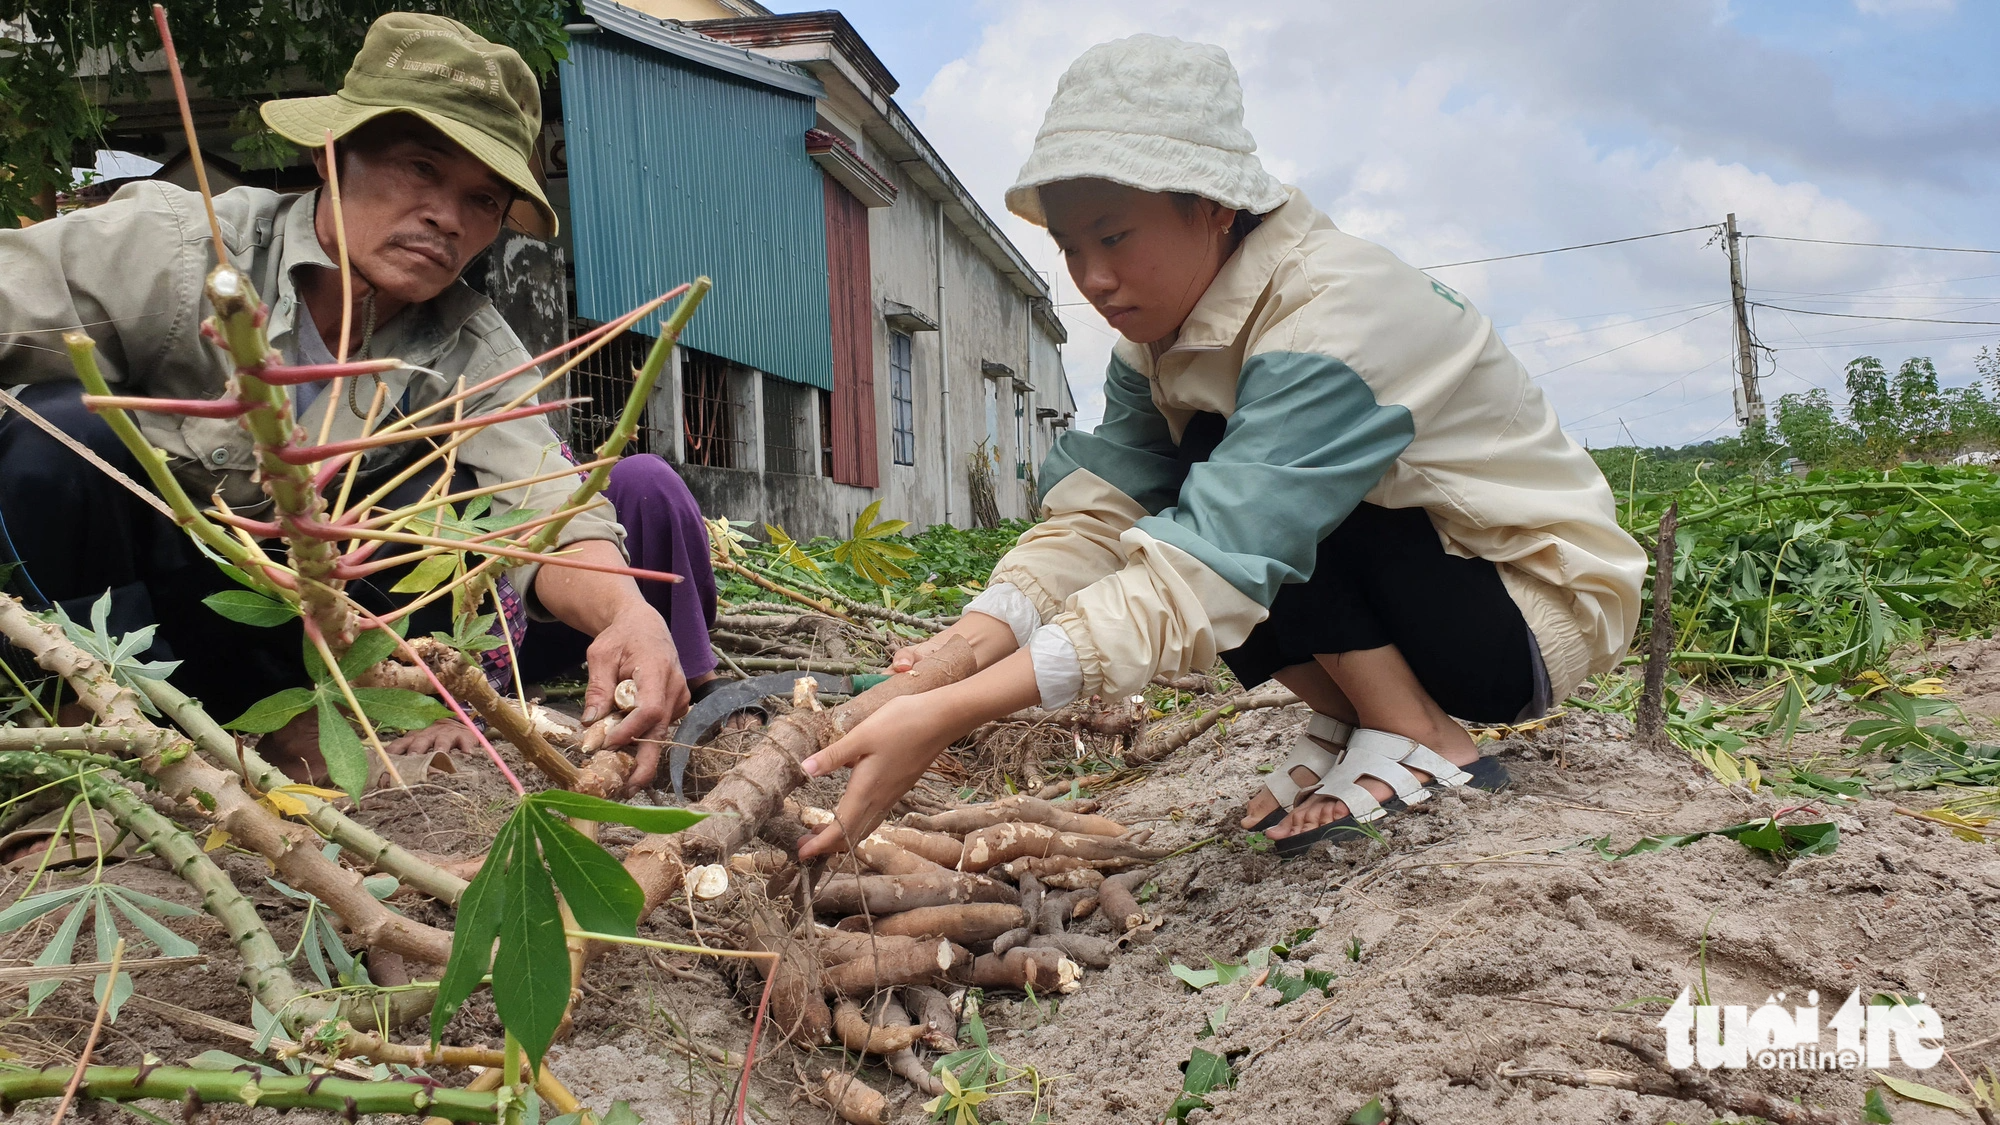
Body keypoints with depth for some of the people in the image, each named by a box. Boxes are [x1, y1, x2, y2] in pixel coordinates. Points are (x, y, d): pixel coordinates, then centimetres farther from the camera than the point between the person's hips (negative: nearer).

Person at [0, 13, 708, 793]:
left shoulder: (469, 351, -14)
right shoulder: (167, 248, -21)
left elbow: (543, 510, -28)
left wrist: (627, 610, -51)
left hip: (303, 631, 2)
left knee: (466, 494, -20)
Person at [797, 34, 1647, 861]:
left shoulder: (1337, 320, -30)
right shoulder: (1162, 332, -5)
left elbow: (1216, 560, -40)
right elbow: (1095, 511, -16)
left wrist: (952, 715, -47)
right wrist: (966, 645, -36)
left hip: (1541, 609, -7)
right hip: (1405, 596, 8)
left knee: (1217, 474, -25)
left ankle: (1418, 741, -14)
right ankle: (1346, 719, 1)